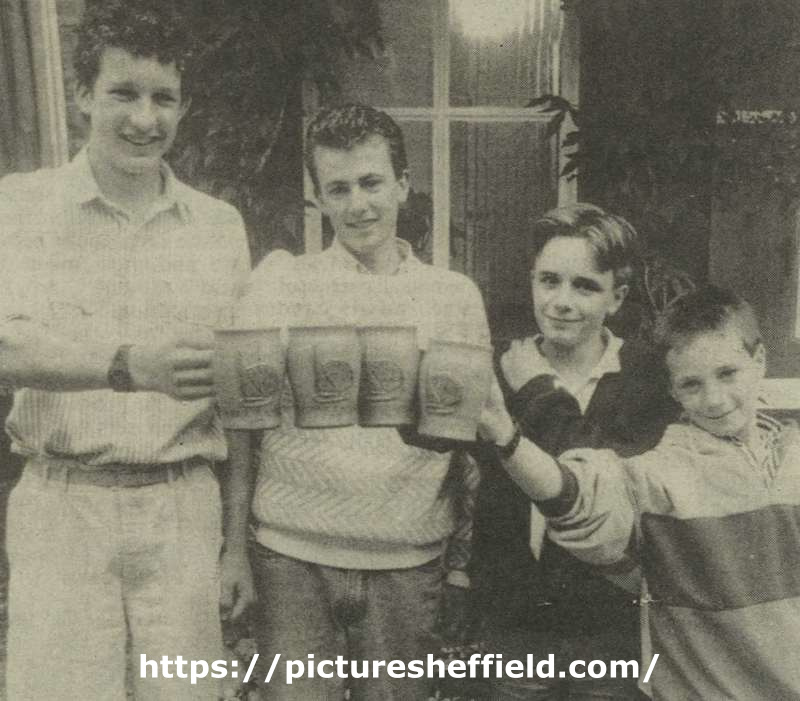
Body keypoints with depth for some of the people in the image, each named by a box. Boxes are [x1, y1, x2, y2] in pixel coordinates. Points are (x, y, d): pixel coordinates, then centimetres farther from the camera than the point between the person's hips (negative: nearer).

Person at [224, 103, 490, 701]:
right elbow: (240, 428, 3)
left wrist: (468, 554, 7)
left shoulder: (457, 297, 4)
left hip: (409, 567, 1)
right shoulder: (274, 294, 0)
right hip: (292, 561, -1)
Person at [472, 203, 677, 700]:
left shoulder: (653, 380, -8)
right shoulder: (502, 374, -2)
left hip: (614, 630, -2)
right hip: (514, 630, 2)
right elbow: (473, 505, 3)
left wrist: (544, 398, -15)